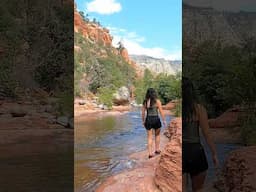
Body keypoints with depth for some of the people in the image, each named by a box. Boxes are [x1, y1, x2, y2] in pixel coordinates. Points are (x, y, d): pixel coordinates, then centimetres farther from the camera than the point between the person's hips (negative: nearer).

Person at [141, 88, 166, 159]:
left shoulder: (145, 102, 0)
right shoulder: (157, 101, -7)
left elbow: (143, 113, 4)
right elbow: (161, 112, -7)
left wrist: (143, 121, 15)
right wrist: (164, 120, 2)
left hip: (148, 120, 2)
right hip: (156, 119, -2)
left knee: (149, 137, 8)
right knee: (157, 135, 22)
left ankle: (150, 153, 6)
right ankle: (157, 150, 29)